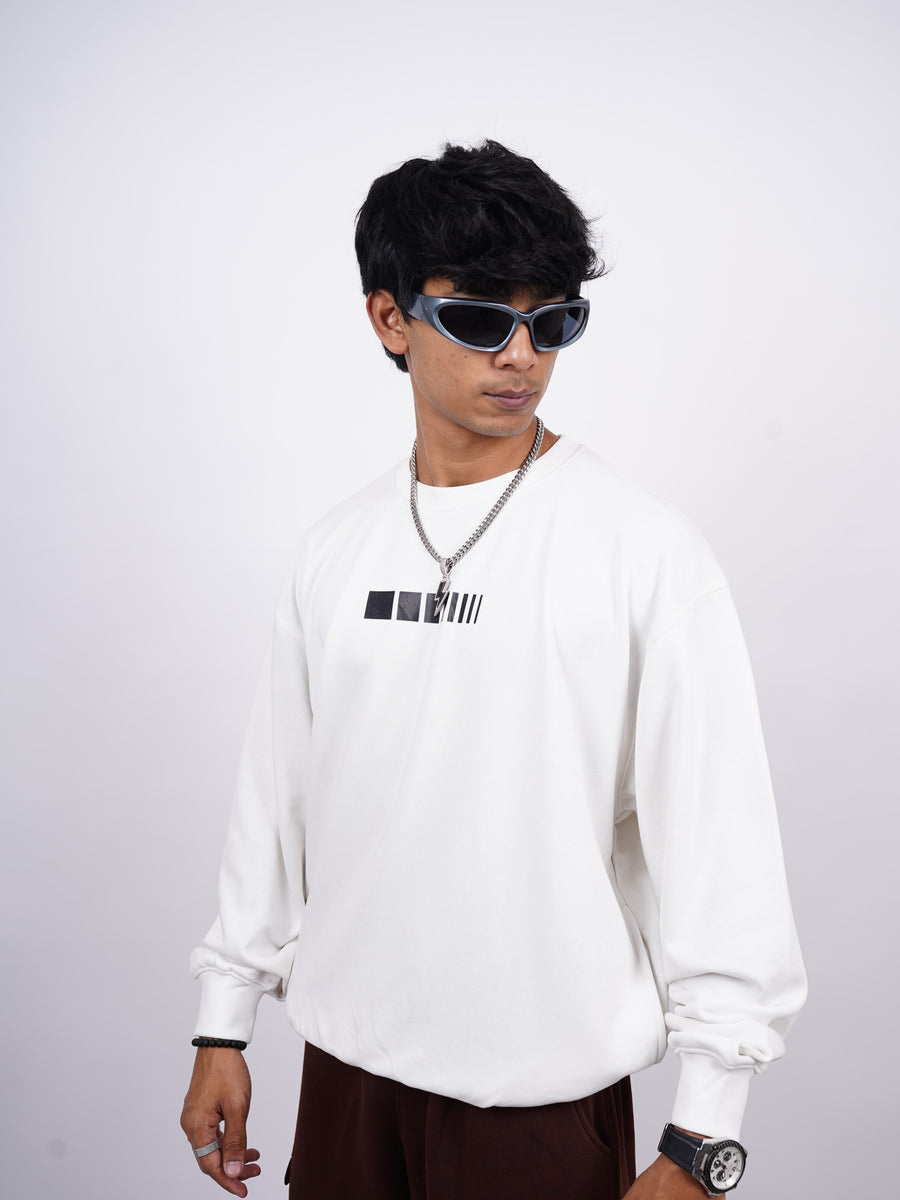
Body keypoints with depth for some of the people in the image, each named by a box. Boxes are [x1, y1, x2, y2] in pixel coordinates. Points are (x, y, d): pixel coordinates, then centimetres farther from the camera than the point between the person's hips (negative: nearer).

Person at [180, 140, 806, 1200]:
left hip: (541, 1093, -4)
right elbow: (276, 794, 10)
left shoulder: (646, 552, -11)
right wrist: (224, 1026, 11)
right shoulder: (335, 552, 3)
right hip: (346, 1069, 4)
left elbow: (721, 840, -12)